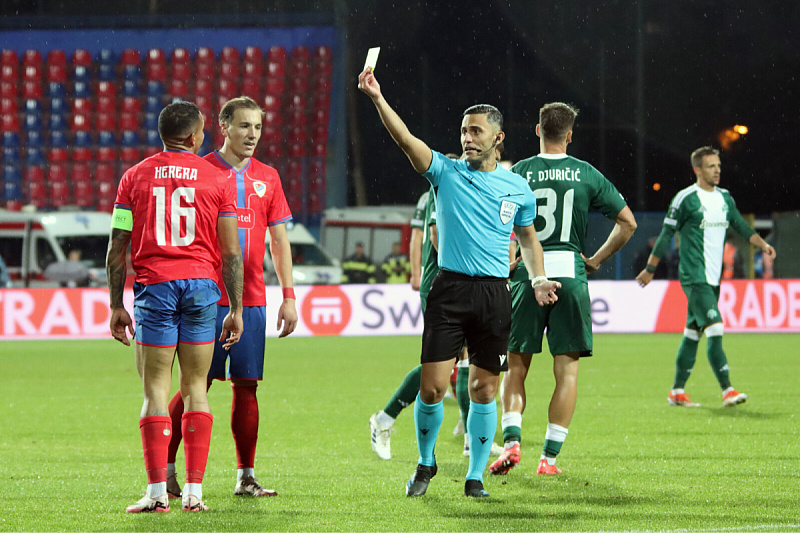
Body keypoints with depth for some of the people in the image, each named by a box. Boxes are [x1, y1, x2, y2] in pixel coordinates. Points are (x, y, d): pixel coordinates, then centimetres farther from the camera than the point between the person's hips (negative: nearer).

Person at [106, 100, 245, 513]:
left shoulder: (135, 177, 6)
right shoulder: (219, 180, 5)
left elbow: (117, 249, 4)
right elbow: (231, 252, 3)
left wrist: (116, 306, 9)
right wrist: (236, 309, 7)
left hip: (154, 286, 0)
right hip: (201, 286, 1)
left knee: (156, 391, 0)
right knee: (195, 389, 7)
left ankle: (157, 491, -6)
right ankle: (194, 491, 3)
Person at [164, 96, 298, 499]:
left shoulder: (267, 178, 12)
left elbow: (279, 240, 15)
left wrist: (288, 296, 9)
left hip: (252, 300, 4)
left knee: (246, 386, 3)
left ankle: (246, 476, 8)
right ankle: (166, 470, 2)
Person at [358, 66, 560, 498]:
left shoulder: (517, 189, 10)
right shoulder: (446, 172, 3)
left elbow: (528, 237, 23)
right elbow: (405, 139, -12)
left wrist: (538, 278, 7)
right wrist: (377, 98, -25)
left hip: (494, 295, 2)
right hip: (449, 290, -2)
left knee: (483, 388, 4)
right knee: (432, 386, -8)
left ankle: (476, 475, 15)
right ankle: (425, 463, 15)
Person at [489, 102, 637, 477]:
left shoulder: (518, 173, 1)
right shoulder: (587, 175, 3)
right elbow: (627, 223, 5)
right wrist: (596, 260, 13)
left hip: (526, 277, 0)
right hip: (570, 275, 0)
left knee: (516, 368, 10)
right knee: (567, 372, 5)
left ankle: (511, 441, -8)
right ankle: (549, 457, 2)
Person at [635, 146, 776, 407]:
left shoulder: (725, 198, 12)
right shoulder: (685, 199, -8)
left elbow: (741, 226, 18)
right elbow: (666, 234, -3)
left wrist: (762, 244, 0)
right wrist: (650, 269, 1)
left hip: (714, 278, 7)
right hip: (694, 278, -7)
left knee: (693, 333, 11)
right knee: (715, 329, -16)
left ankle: (677, 391, 18)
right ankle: (727, 390, -19)